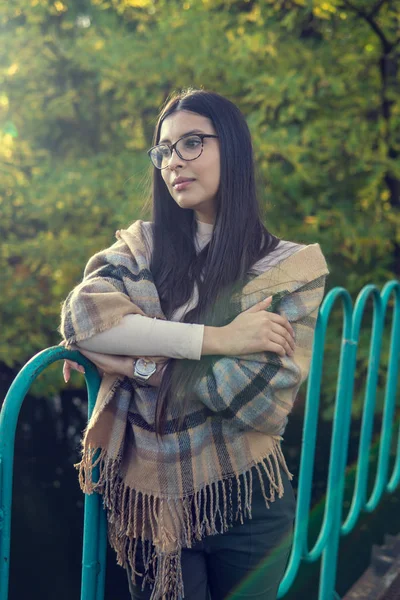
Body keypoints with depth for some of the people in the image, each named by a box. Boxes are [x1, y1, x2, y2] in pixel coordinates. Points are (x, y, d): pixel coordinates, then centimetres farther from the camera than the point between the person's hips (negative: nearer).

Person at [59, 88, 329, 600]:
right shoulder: (140, 246, 1)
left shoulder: (293, 265, -7)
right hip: (146, 495, 2)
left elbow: (265, 397, -18)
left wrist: (130, 356, -17)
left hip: (245, 500, -1)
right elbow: (79, 316, -18)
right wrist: (215, 338, -23)